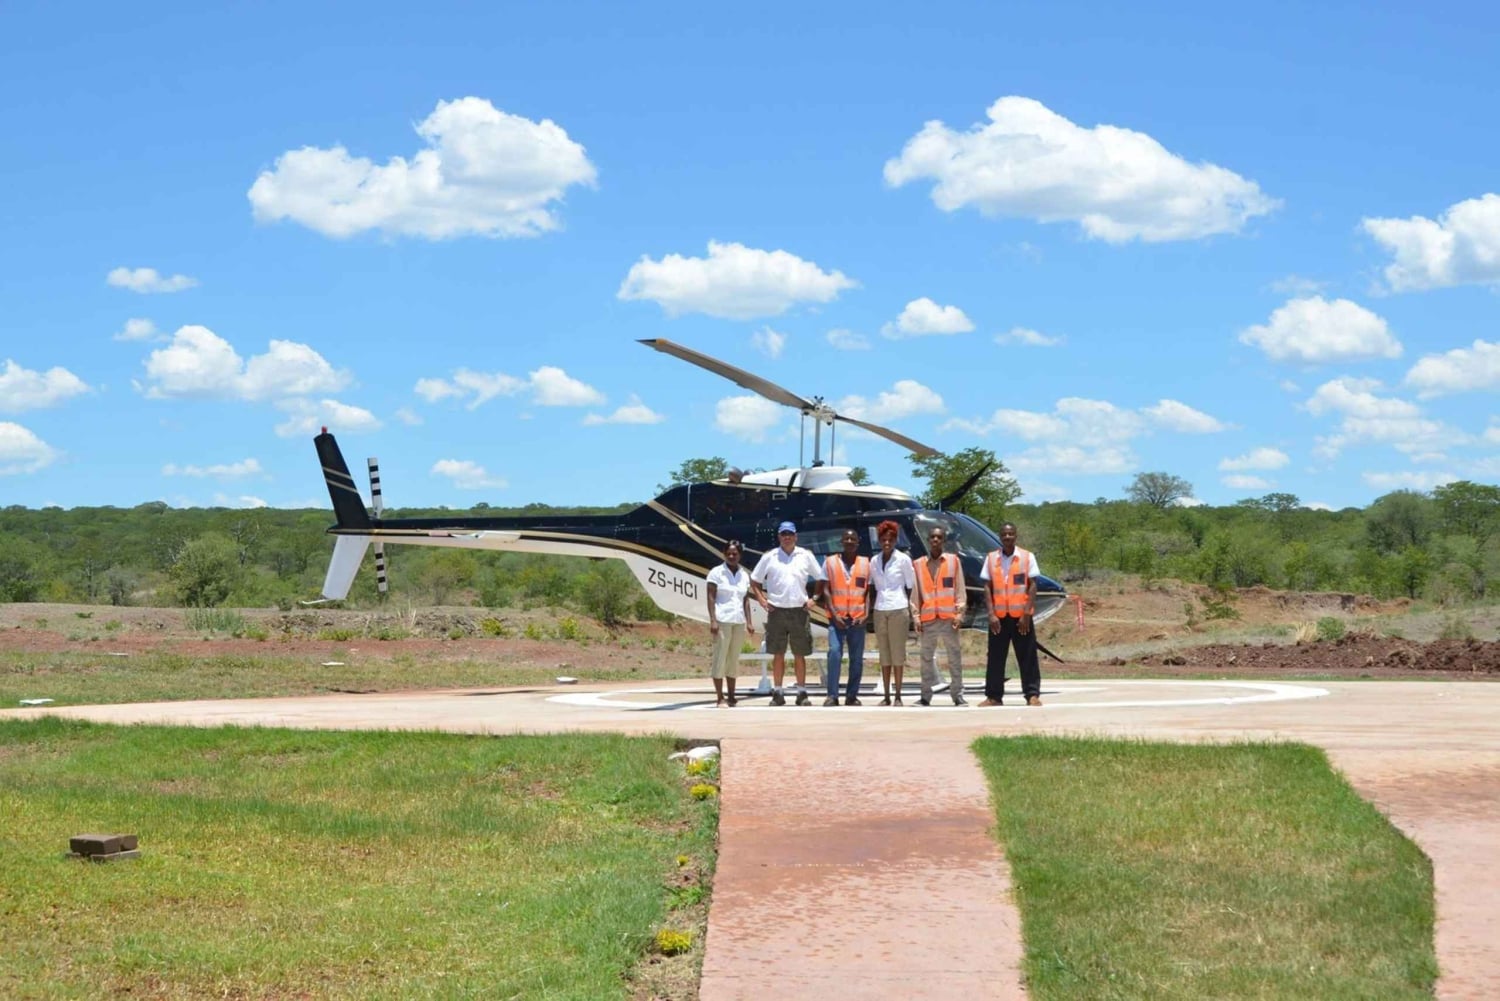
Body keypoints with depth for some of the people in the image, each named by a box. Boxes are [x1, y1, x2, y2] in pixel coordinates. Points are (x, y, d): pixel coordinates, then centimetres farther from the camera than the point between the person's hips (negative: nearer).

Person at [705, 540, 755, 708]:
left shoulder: (744, 576, 13)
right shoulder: (717, 573, 0)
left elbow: (746, 600, 15)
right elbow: (711, 598, -4)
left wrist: (749, 622, 7)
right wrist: (713, 620, -13)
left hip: (739, 621, 5)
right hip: (722, 620, -5)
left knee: (734, 659, 5)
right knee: (719, 658, -5)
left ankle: (731, 696, 9)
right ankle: (720, 698, -4)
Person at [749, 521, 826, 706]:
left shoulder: (806, 556, 6)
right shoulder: (769, 557, 5)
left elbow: (821, 579, 12)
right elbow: (754, 581, 11)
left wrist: (815, 599, 1)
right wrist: (761, 599, -1)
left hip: (799, 611, 0)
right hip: (776, 611, 0)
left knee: (799, 655, 4)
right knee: (778, 654, 3)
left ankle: (802, 692, 9)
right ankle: (777, 693, 9)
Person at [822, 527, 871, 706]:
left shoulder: (865, 563, 7)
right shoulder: (830, 562, 4)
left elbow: (868, 591, 8)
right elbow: (826, 590, 1)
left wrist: (866, 615, -5)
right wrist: (834, 614, -10)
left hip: (858, 618, 2)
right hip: (837, 617, -2)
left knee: (857, 658, 3)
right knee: (834, 653, -15)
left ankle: (852, 696, 12)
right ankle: (832, 695, -12)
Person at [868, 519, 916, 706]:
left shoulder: (903, 559, 0)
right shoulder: (874, 561, 10)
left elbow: (910, 585, 4)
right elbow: (872, 586, 14)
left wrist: (909, 608, -1)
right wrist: (870, 610, 6)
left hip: (898, 610, -4)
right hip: (879, 611, 4)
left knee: (897, 652, -2)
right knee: (884, 654, 4)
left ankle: (898, 696, 0)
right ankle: (886, 696, 6)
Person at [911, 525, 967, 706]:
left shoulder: (953, 561, 6)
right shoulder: (918, 564, 9)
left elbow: (960, 589, 4)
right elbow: (915, 593, 9)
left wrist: (959, 613, -4)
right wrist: (916, 616, 2)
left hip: (948, 617, -1)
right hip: (927, 619, 1)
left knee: (954, 657, 0)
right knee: (927, 658, 6)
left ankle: (958, 696, 4)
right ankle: (926, 696, 11)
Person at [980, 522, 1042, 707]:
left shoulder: (1027, 557, 0)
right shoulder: (991, 558, 4)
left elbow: (1032, 586, -2)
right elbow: (988, 587, 3)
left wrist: (1026, 614, -10)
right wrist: (991, 614, -7)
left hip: (1021, 615, -2)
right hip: (998, 616, 2)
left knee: (1027, 656, 0)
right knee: (995, 657, 4)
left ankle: (1032, 694, 4)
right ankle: (994, 696, 10)